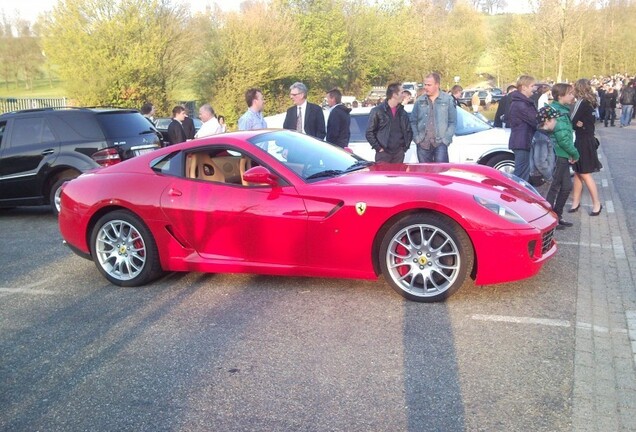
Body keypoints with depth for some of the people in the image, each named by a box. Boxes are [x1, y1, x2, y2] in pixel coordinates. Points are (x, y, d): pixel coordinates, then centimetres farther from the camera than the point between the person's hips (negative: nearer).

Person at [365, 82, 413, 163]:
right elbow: (369, 133, -3)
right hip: (383, 153, -4)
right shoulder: (377, 111, -2)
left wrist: (405, 146, 8)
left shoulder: (403, 112, 12)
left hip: (399, 153, 4)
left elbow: (409, 131, 19)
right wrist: (378, 147, -8)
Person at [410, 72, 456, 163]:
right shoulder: (420, 101, 7)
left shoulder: (448, 100, 1)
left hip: (440, 143, -3)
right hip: (423, 144, 3)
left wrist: (446, 138, -6)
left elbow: (453, 122, 3)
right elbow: (413, 121, 12)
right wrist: (416, 137, 1)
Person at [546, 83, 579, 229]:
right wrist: (574, 153, -11)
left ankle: (557, 216, 24)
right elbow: (562, 137, -22)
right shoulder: (558, 112, -18)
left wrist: (572, 152, 9)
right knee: (555, 187, -1)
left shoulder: (562, 110, 14)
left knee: (566, 186, 15)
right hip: (559, 155, -9)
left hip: (562, 155, 9)